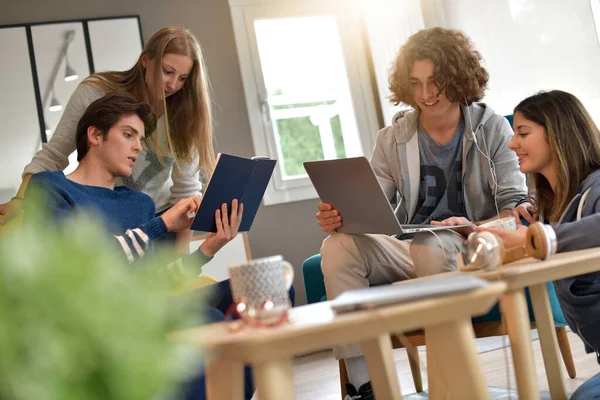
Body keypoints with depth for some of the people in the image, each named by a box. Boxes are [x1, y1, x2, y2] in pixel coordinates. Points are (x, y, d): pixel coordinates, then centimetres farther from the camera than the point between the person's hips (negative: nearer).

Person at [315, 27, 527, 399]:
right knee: (339, 246, -24)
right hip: (410, 252, 3)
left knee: (430, 244, -37)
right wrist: (339, 217, -20)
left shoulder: (492, 128, 0)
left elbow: (516, 208, -5)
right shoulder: (393, 139, 6)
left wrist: (474, 227, -26)